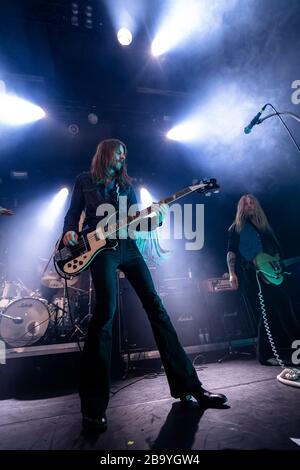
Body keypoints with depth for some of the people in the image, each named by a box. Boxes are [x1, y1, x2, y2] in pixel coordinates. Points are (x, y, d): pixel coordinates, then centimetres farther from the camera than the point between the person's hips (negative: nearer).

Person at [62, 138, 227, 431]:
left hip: (127, 246, 4)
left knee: (154, 304, -3)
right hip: (100, 248, -4)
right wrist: (70, 231, -9)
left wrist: (153, 220, -6)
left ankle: (186, 384, 6)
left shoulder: (126, 185, 21)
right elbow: (73, 213, 12)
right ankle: (94, 405, -3)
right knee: (106, 310, -18)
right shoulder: (84, 181, 14)